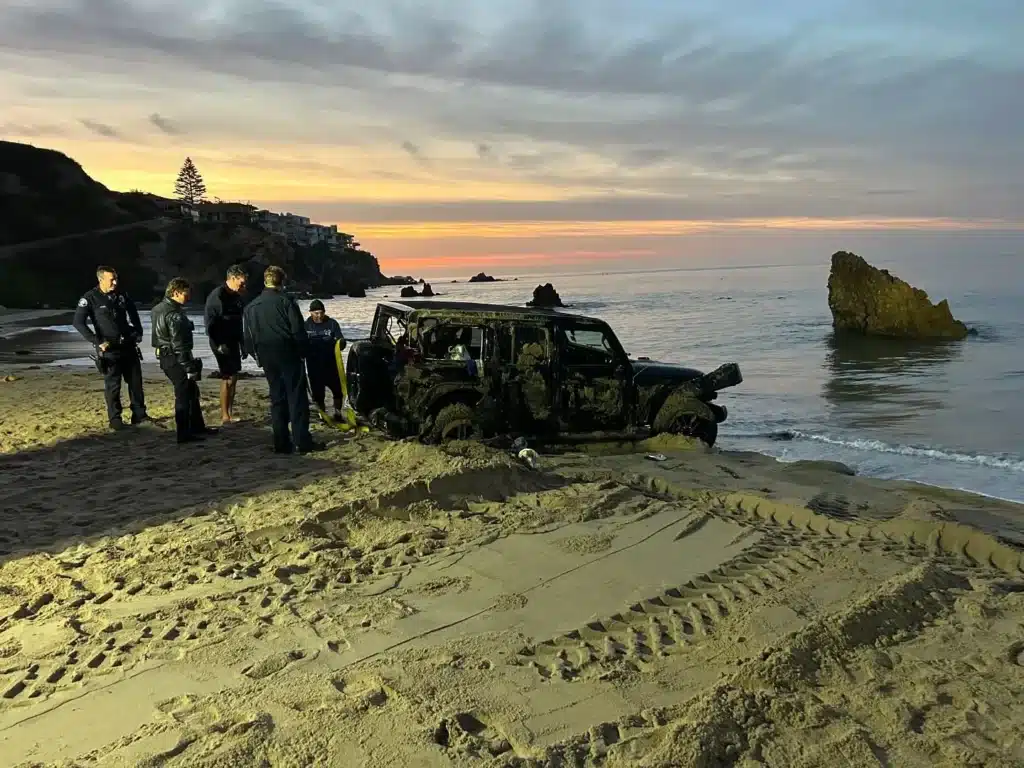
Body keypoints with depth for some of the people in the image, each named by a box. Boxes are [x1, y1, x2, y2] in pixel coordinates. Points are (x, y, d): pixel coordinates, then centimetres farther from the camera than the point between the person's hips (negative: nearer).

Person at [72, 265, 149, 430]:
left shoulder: (121, 295, 5)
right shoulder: (90, 299, -10)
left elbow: (133, 313, 21)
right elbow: (78, 322, -15)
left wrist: (138, 333, 12)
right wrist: (97, 341, -19)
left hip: (129, 345, 5)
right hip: (109, 349, -5)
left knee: (136, 381, 9)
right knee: (113, 385, 1)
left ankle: (139, 415, 19)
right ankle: (115, 419, 11)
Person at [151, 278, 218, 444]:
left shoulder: (159, 309, 13)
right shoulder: (174, 314, -20)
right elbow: (179, 344, -23)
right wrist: (189, 367, -20)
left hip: (165, 356, 10)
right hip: (176, 359, -10)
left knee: (191, 391, 19)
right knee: (184, 395, -2)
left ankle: (197, 427, 28)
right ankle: (184, 433, 3)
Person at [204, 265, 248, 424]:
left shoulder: (236, 296, 11)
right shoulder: (217, 295, -14)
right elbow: (210, 321, -17)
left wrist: (243, 345, 17)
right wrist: (218, 344, -20)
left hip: (233, 342, 8)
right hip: (222, 343, -8)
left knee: (234, 377, 10)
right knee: (227, 378, -7)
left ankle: (230, 414, 18)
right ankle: (225, 416, -1)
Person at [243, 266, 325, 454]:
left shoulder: (251, 306, 10)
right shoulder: (286, 301, -6)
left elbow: (248, 339, 13)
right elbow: (299, 331, -10)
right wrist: (303, 351, 2)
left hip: (267, 359, 5)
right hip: (289, 356, -5)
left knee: (277, 398, 10)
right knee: (297, 398, -3)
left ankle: (281, 443, 9)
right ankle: (302, 441, -6)